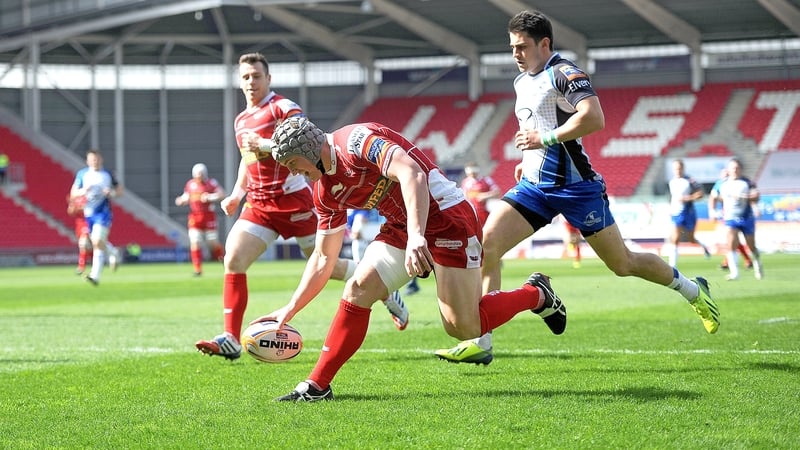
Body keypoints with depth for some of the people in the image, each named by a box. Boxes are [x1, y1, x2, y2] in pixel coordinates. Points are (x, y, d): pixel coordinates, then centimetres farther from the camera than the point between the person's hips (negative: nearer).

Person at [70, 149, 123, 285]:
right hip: (89, 214, 4)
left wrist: (112, 193, -9)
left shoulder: (107, 175, 3)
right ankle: (113, 254, 36)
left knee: (97, 241, -20)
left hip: (103, 213, -4)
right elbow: (73, 194, 5)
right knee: (99, 243, 8)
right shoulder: (82, 174, 6)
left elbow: (119, 190, 13)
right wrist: (83, 191, -15)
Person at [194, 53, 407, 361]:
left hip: (293, 199, -6)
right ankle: (231, 339, -14)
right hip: (259, 205, 6)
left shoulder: (283, 107, -7)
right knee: (233, 260, -13)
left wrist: (266, 145, -28)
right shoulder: (240, 121, 16)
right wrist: (236, 195, 19)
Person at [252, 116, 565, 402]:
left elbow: (412, 173, -34)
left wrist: (416, 236, -45)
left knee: (462, 329, -10)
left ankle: (537, 294, 14)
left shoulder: (356, 140, -21)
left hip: (447, 217, -8)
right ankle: (316, 386, -7)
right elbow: (323, 259, 13)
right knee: (358, 289, -10)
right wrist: (291, 308, 8)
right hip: (401, 228, 8)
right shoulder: (325, 192, 5)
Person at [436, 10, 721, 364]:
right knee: (487, 242, -13)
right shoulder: (522, 81, 15)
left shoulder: (563, 74, -13)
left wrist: (545, 139, -24)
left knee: (622, 263, 3)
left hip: (574, 185, -7)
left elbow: (594, 118, -29)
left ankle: (692, 290, 29)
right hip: (534, 185, 7)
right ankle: (480, 341, -14)